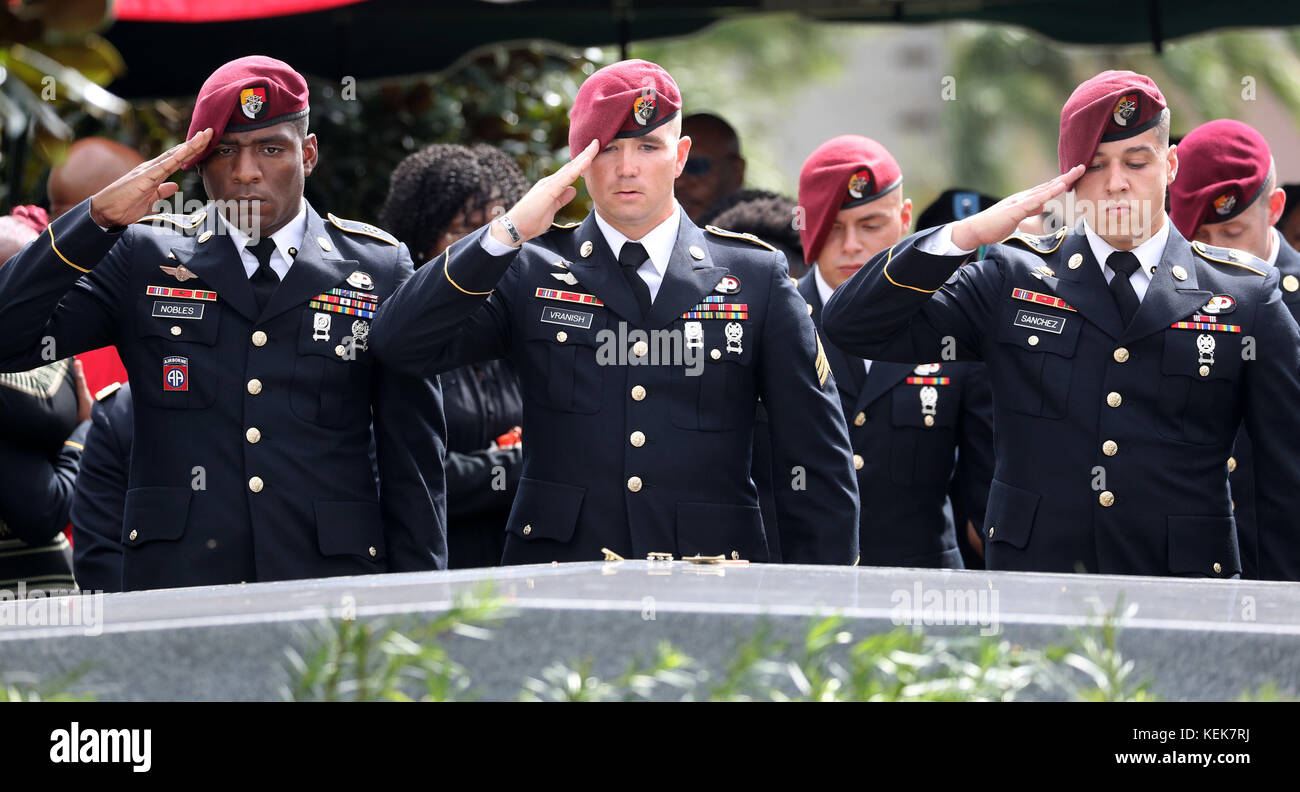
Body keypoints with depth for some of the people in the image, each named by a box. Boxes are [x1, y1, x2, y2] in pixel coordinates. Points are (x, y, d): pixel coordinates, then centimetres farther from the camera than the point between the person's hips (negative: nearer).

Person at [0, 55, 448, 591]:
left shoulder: (379, 268, 10)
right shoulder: (143, 255, 9)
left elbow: (413, 454, 10)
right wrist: (99, 217, -9)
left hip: (333, 581, 0)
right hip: (176, 582, 0)